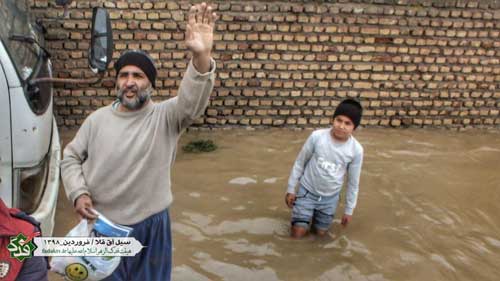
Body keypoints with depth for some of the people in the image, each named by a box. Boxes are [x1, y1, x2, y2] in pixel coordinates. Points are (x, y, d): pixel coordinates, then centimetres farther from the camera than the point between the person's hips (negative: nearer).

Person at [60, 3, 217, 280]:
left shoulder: (164, 116, -11)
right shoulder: (97, 119, 0)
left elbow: (192, 102, -32)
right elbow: (70, 158, 9)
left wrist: (201, 57, -49)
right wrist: (78, 193, -7)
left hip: (149, 225, -2)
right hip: (101, 223, 3)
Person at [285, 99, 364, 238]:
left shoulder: (356, 150, -17)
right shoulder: (316, 136, -21)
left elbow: (353, 182, -3)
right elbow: (300, 163, -7)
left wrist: (349, 210, 3)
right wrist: (291, 189, -2)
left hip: (330, 197, 2)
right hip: (307, 191, -1)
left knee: (320, 232, 12)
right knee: (297, 233, -1)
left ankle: (315, 214, 42)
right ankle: (309, 213, 29)